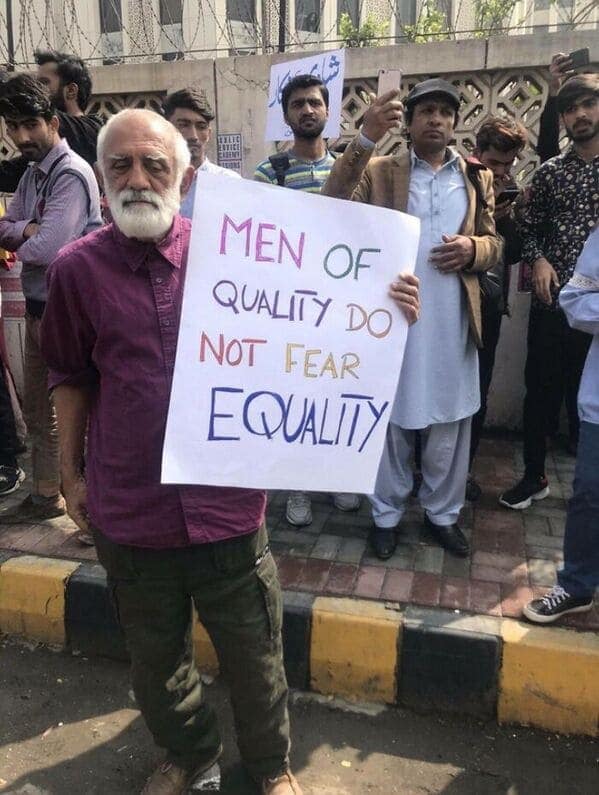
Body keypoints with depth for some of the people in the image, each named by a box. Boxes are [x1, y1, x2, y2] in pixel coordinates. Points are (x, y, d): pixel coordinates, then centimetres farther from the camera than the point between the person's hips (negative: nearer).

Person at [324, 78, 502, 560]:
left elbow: (495, 244, 14)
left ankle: (442, 513, 28)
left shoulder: (478, 178, 12)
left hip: (452, 321, 3)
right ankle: (387, 514, 24)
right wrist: (366, 138, -23)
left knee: (449, 423, 11)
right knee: (391, 420, 8)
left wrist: (473, 249, -10)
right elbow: (334, 208, -13)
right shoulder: (381, 171, 4)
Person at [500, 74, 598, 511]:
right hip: (552, 301, 1)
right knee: (541, 392, 8)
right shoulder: (550, 171, 7)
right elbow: (529, 227, 12)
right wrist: (538, 260, -8)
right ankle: (534, 476, 24)